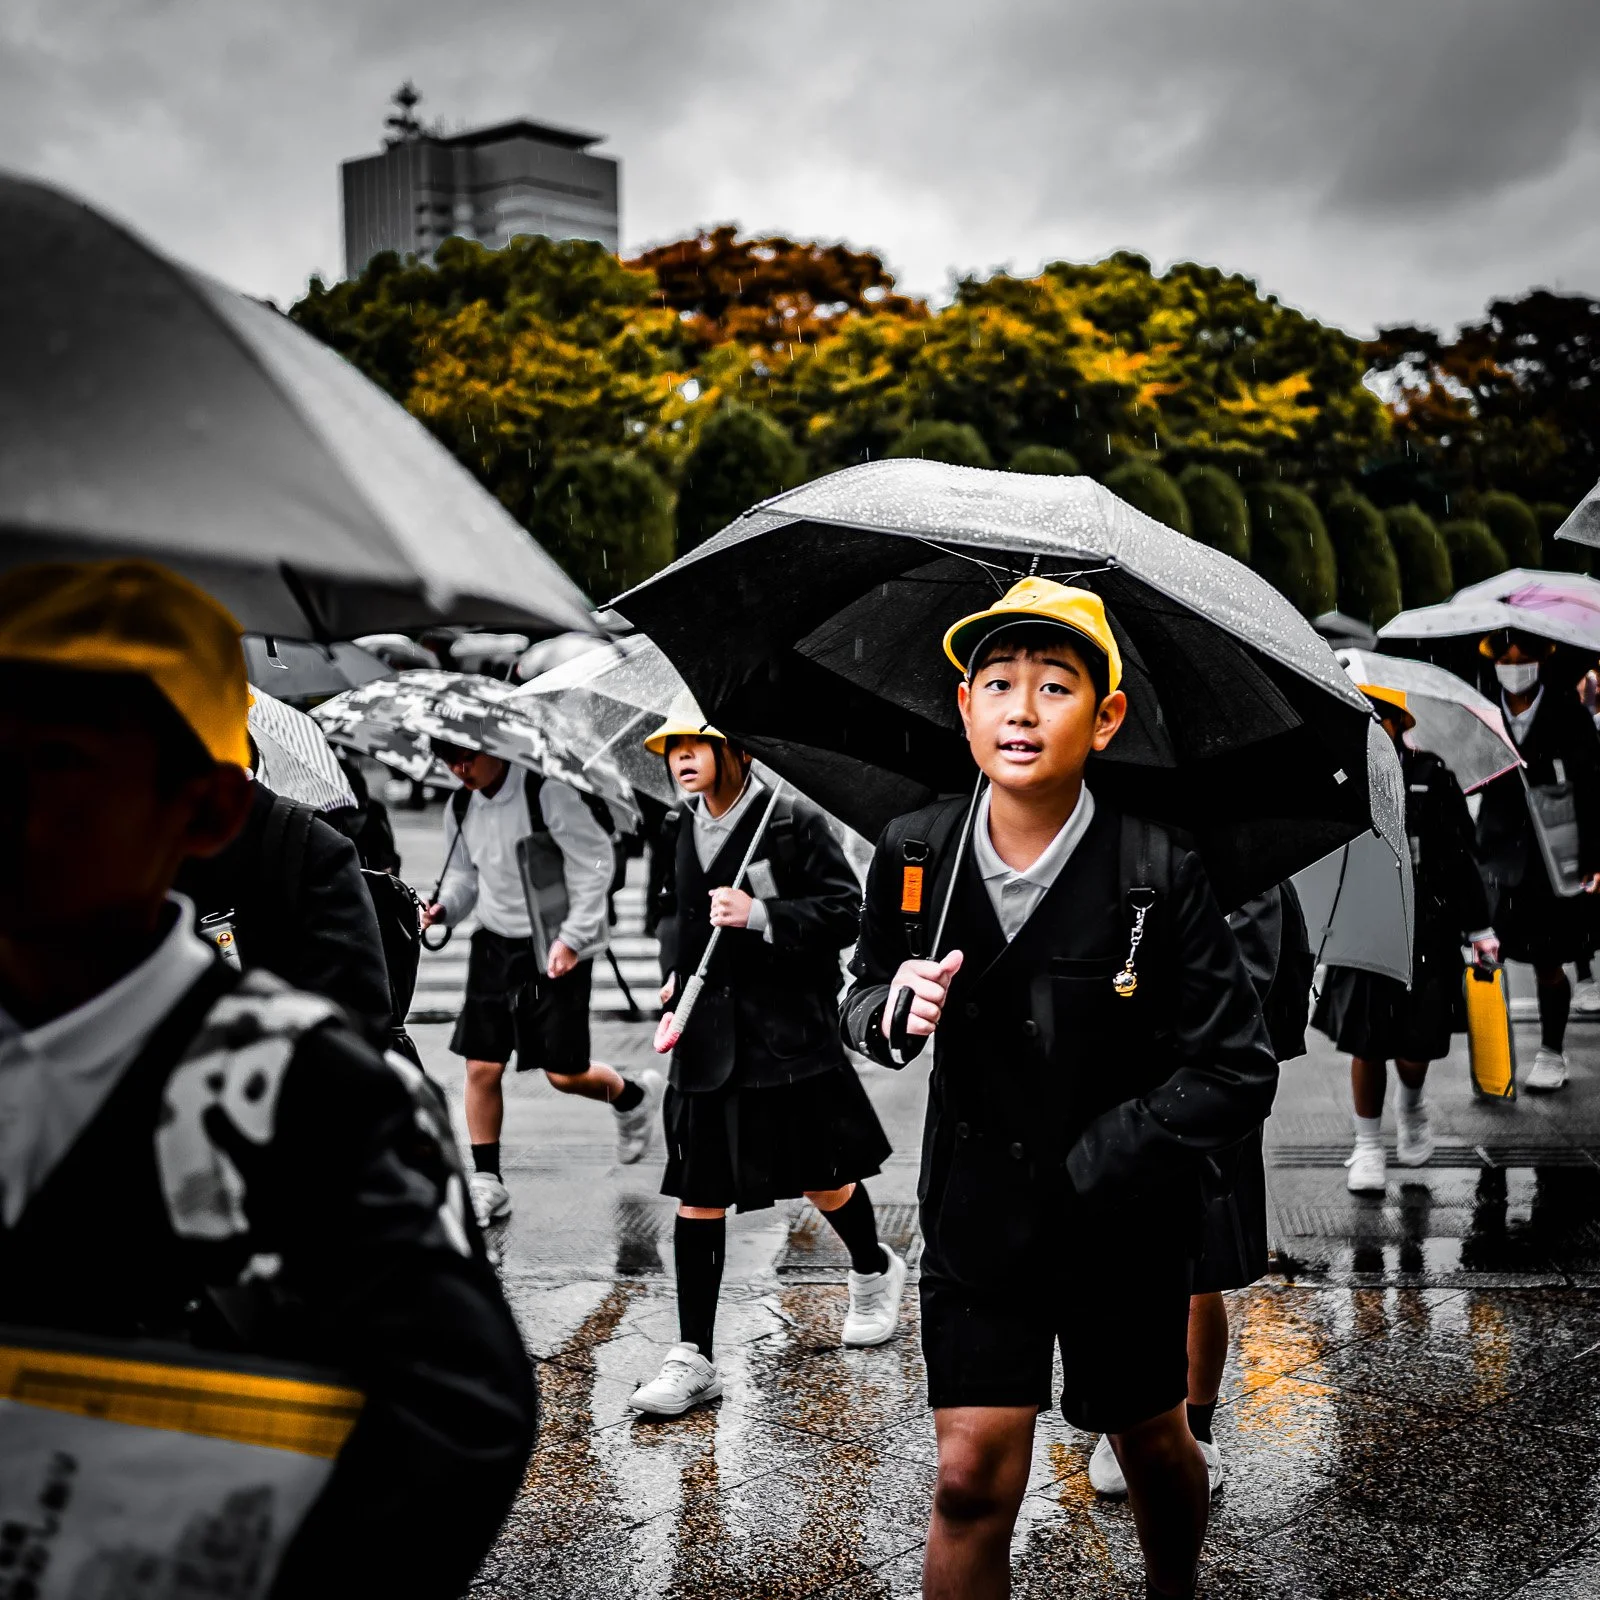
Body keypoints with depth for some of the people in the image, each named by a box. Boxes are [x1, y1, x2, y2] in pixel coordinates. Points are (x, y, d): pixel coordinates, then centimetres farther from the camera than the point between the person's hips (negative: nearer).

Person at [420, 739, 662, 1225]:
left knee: (565, 1073, -3)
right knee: (481, 1067, 1)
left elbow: (595, 865, -15)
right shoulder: (460, 810, 3)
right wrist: (444, 908, -4)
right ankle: (487, 1184, 13)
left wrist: (571, 939, -19)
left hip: (557, 951, -6)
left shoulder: (548, 793, -18)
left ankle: (635, 1095, 30)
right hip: (494, 946, 6)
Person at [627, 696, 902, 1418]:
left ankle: (874, 1270, 42)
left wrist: (759, 914, -21)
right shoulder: (679, 832, 9)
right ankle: (694, 1359, 6)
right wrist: (672, 990, 10)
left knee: (824, 1182, 10)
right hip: (707, 1038, 4)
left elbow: (843, 913, -10)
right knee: (698, 1195, 1)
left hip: (790, 1032, -4)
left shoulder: (794, 821, -8)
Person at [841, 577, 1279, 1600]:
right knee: (973, 1477, -4)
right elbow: (865, 1000, 9)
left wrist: (1084, 1171, -19)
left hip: (1124, 1218, -1)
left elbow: (1237, 1075, -15)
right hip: (977, 1202, 1)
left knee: (1151, 1446, 19)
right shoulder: (914, 855, -7)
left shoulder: (1160, 876, -17)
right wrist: (894, 1013, -16)